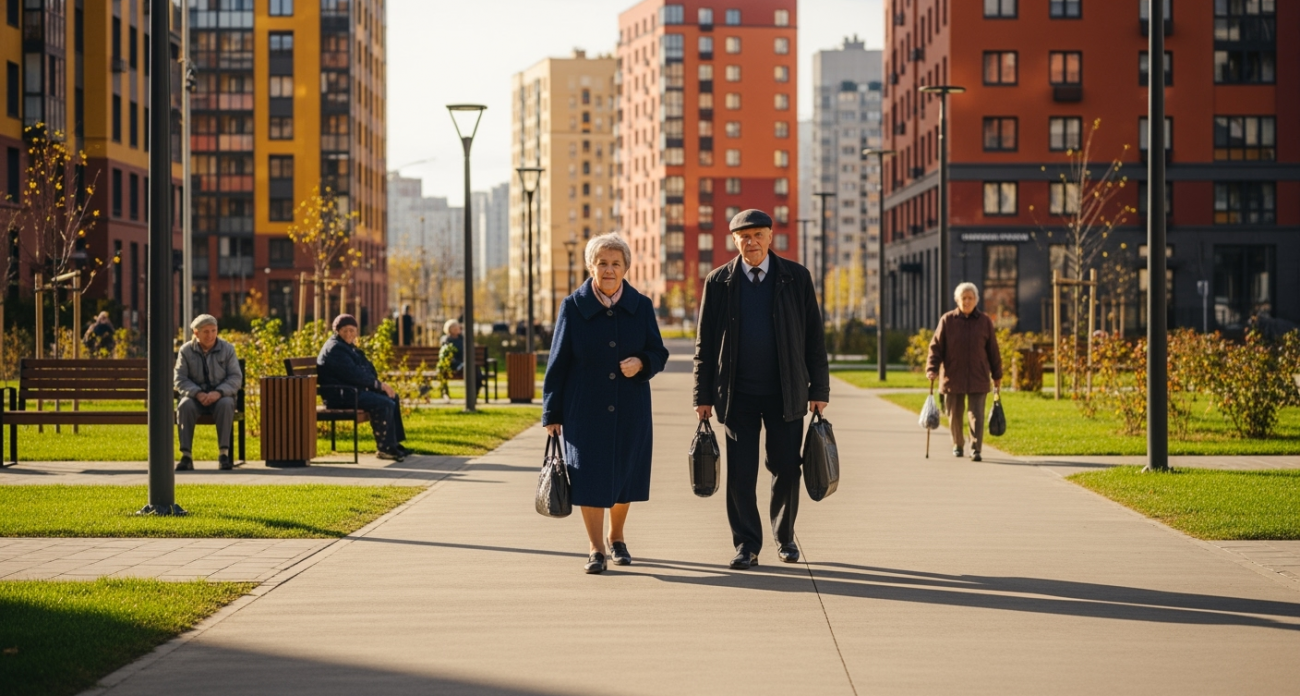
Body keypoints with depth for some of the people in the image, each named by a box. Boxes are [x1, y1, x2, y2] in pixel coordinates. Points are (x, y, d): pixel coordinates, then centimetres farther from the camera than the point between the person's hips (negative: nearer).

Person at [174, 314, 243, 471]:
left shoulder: (227, 349, 2)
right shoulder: (186, 351, 1)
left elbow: (236, 378, -3)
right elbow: (180, 380, -4)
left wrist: (218, 392, -21)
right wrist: (198, 393, -22)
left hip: (220, 396, 0)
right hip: (195, 396, 0)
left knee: (225, 404, -35)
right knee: (185, 406, -33)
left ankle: (224, 454, -35)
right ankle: (186, 456, -35)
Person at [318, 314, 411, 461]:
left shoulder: (347, 347, 19)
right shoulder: (335, 348, -14)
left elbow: (367, 369, 17)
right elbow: (352, 374, -21)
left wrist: (380, 385, -2)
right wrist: (379, 384, -16)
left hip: (353, 390, 11)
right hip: (340, 395, -11)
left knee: (392, 397, 9)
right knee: (384, 403, -23)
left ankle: (394, 443, 9)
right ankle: (385, 448, -15)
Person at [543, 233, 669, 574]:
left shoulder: (641, 306, 3)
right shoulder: (574, 306, -3)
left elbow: (658, 353, 8)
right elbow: (558, 363, -1)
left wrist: (642, 363, -17)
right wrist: (552, 413, -2)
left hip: (630, 409, 2)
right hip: (586, 409, -2)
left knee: (624, 474, 10)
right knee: (590, 477, -4)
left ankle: (616, 537, 32)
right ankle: (596, 549, 5)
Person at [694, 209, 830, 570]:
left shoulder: (797, 278, 2)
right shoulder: (719, 282, 1)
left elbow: (814, 336, 4)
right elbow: (705, 343, 3)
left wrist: (819, 389, 0)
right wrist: (704, 395, -1)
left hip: (785, 392, 0)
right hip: (738, 393, 0)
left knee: (786, 469, 6)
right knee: (740, 473, 0)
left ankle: (785, 536, 27)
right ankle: (746, 545, 10)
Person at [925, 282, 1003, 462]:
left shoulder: (985, 321, 5)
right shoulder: (947, 321, 1)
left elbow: (993, 351, 8)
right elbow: (936, 346, -1)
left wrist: (997, 376, 9)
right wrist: (932, 369, -13)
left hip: (978, 379, 0)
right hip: (952, 378, 0)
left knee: (976, 415, -7)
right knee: (954, 415, 10)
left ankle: (975, 449, -8)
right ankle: (957, 445, 28)